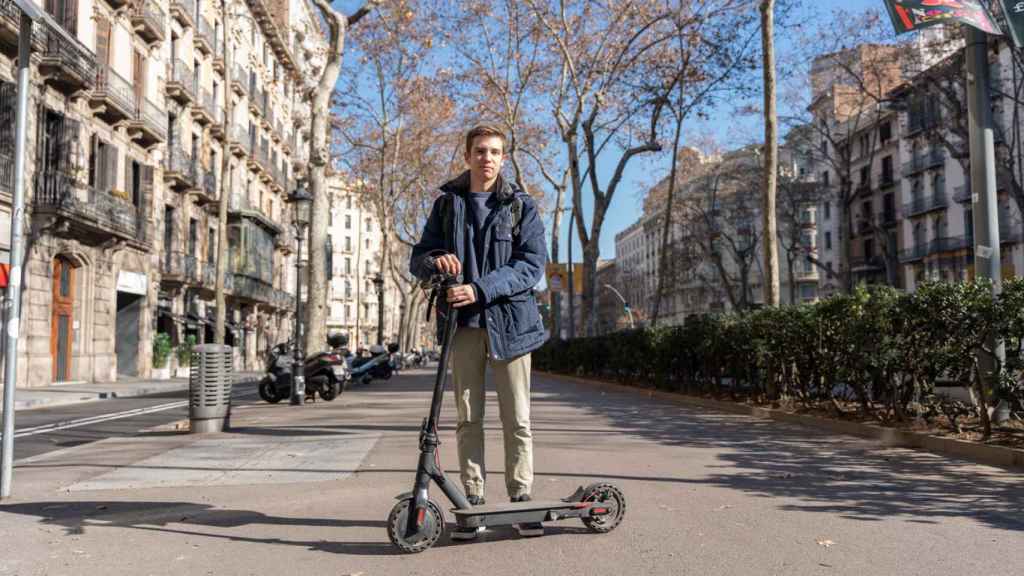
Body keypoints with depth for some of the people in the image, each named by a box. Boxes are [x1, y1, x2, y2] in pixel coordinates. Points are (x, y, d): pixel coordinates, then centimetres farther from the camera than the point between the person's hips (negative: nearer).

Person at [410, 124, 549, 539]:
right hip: (462, 321, 2)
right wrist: (435, 260, -15)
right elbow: (417, 260, 10)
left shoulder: (521, 206, 4)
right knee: (468, 417, 6)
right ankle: (473, 499, 14)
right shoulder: (447, 203, 11)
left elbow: (532, 265, -8)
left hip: (509, 319, -2)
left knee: (517, 418, 2)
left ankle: (521, 497, 12)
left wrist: (481, 289, -20)